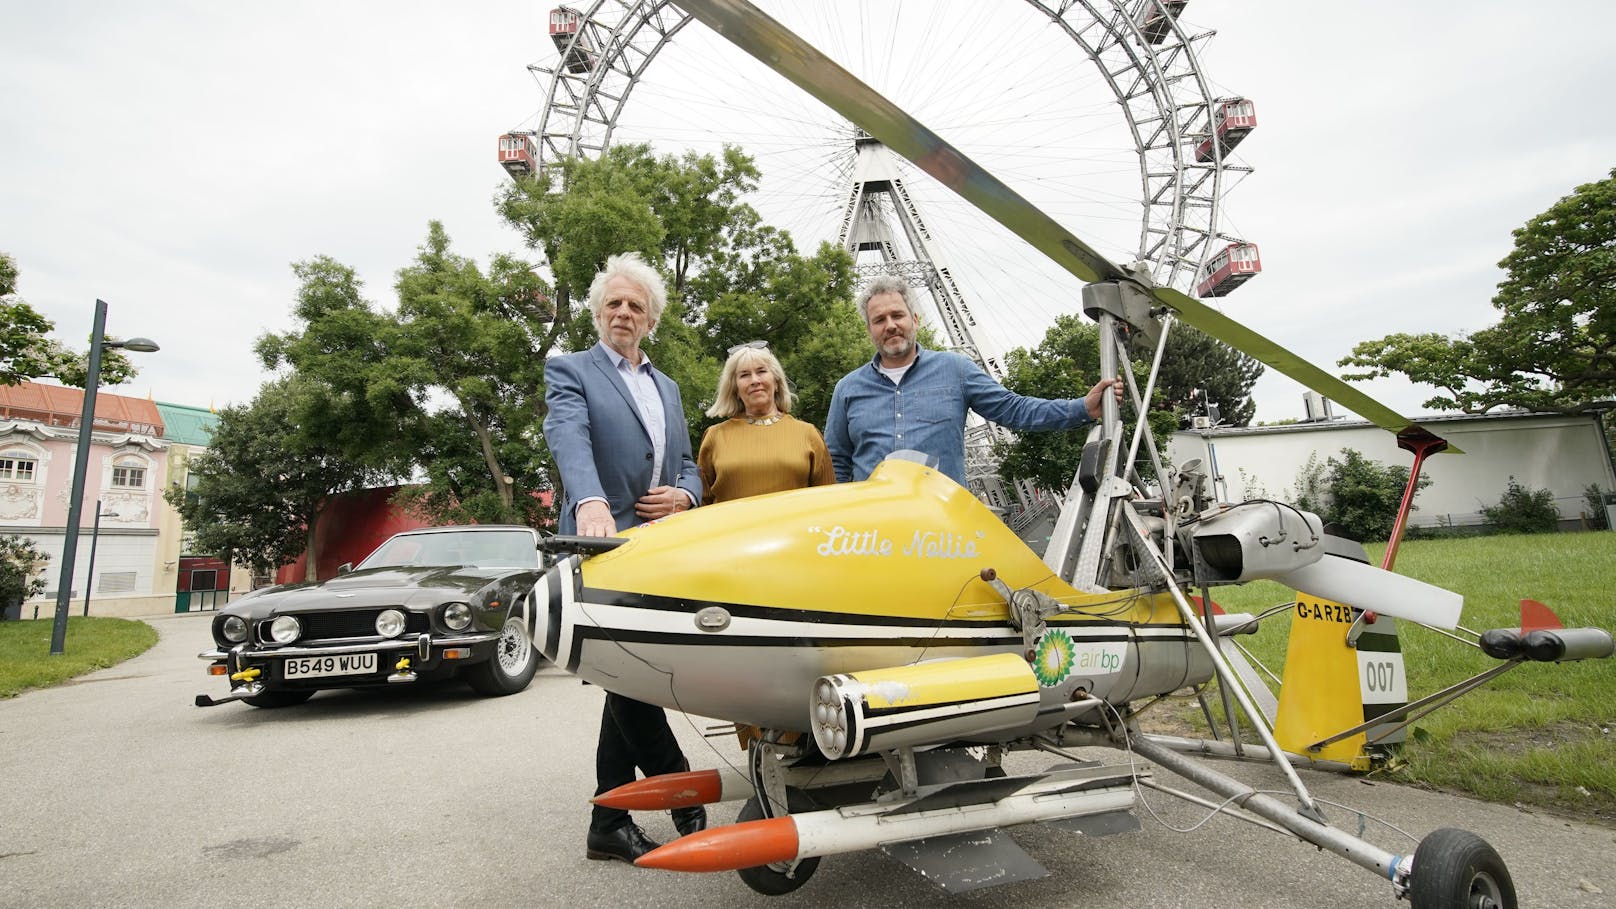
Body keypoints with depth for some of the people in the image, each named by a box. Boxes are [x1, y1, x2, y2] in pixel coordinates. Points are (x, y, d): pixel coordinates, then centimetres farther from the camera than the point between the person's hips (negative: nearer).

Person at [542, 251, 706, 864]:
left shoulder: (667, 388, 23)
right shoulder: (571, 372, 3)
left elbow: (687, 464, 23)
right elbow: (568, 438, -18)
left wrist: (684, 496, -1)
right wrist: (591, 502, -38)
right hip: (606, 545, -6)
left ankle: (609, 823, 19)